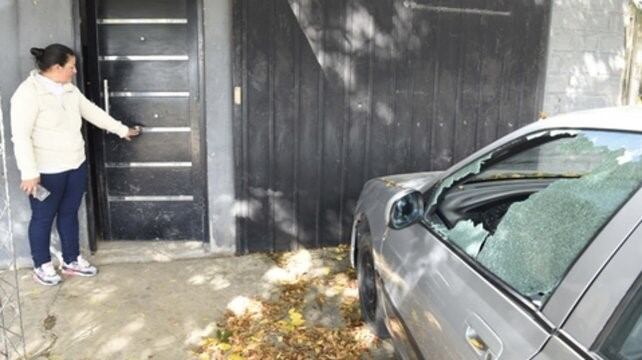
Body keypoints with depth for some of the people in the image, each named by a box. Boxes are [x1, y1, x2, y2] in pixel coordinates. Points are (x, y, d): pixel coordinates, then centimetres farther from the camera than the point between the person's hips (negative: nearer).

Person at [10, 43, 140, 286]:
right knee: (43, 217, 9)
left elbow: (92, 112, 18)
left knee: (69, 213, 17)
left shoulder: (69, 89, 6)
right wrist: (29, 172, -24)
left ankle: (72, 261, 31)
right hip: (47, 170, -7)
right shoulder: (29, 92, -18)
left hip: (75, 165, 7)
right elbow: (20, 136, -21)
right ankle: (42, 266, 26)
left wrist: (122, 130, 21)